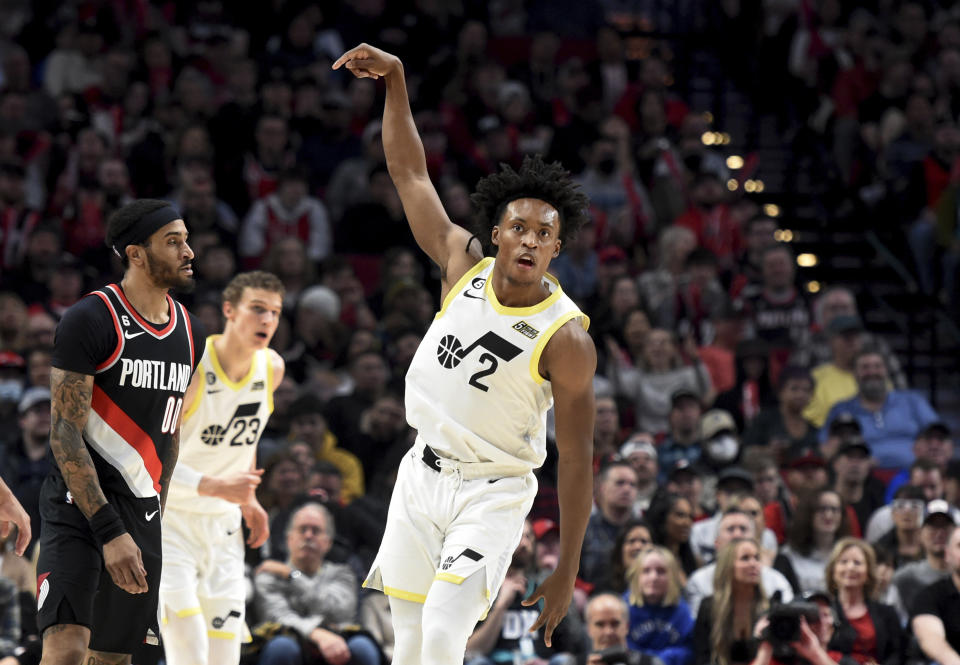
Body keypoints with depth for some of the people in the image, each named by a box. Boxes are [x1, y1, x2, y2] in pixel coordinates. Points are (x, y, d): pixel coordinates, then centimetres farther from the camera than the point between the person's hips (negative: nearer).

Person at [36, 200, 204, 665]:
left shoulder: (189, 334, 10)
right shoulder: (90, 321, -13)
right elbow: (65, 437, -17)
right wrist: (109, 532, -23)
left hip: (141, 511, 7)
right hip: (78, 506, -7)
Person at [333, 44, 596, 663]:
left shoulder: (568, 340, -18)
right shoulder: (464, 265, -5)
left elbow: (576, 460, -13)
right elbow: (412, 174, 4)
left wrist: (567, 573, -12)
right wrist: (395, 78, -3)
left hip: (492, 493, -5)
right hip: (424, 473, 5)